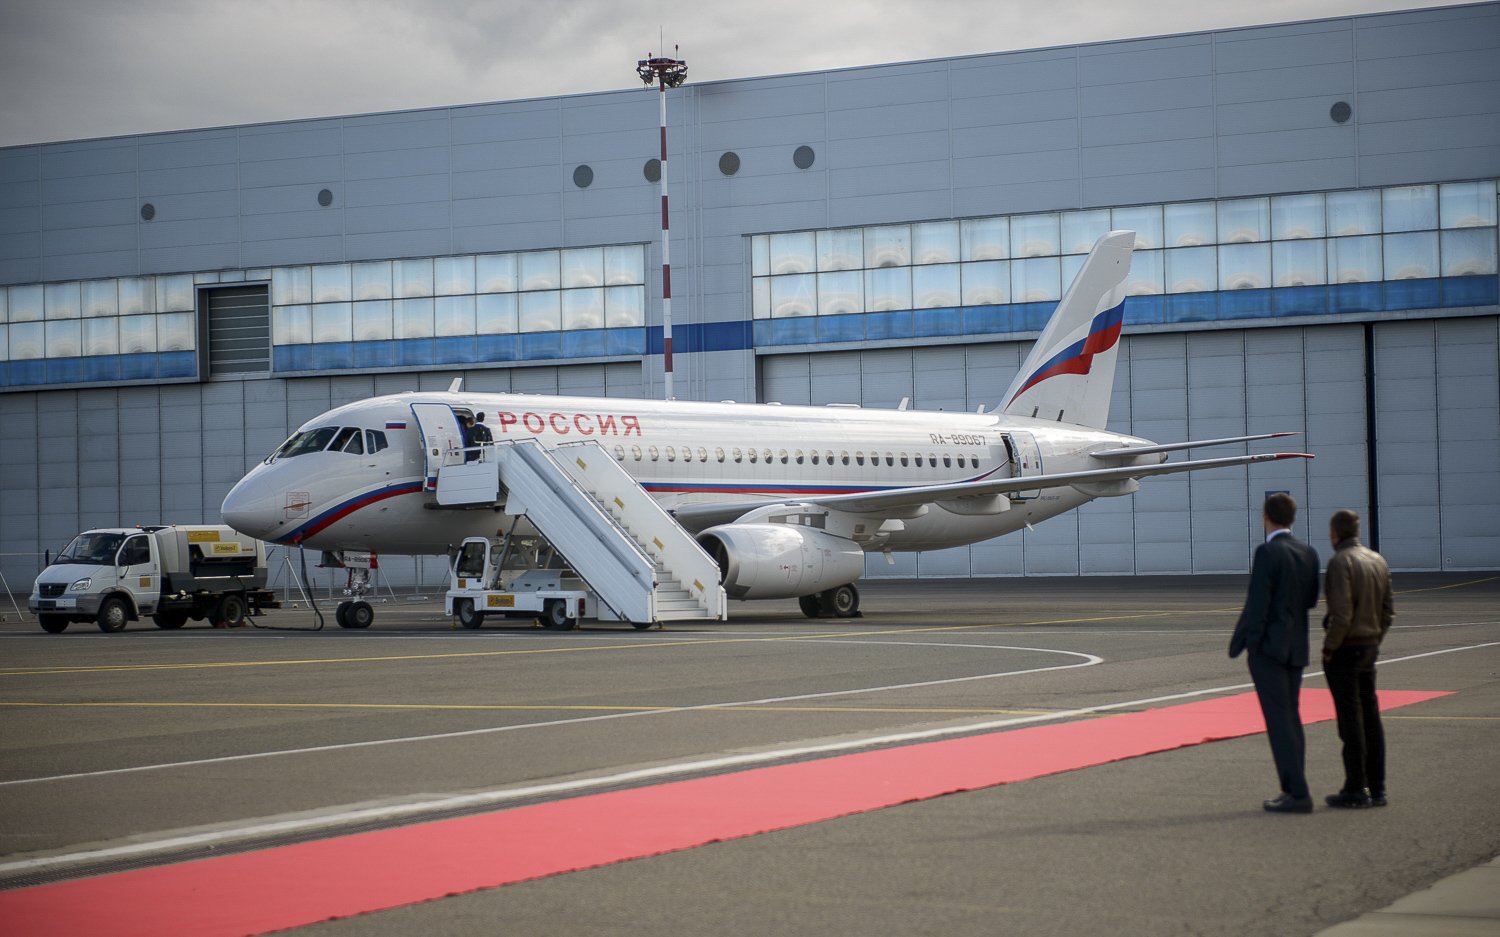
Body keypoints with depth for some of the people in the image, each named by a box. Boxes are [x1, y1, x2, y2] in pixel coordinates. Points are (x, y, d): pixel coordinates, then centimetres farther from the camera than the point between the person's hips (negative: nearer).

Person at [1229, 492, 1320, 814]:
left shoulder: (1268, 552, -15)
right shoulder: (1308, 554, 6)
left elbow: (1257, 605, -17)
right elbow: (1311, 599, 11)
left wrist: (1241, 644, -10)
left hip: (1269, 646, -8)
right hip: (1297, 647, 8)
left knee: (1279, 721, -6)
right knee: (1291, 718, 15)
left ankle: (1297, 793, -8)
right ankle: (1295, 790, 18)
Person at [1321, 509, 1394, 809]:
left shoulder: (1341, 562, -16)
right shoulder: (1378, 560, 9)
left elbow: (1342, 614, -22)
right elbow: (1388, 611, 12)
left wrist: (1328, 649, -12)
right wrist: (1374, 642, 17)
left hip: (1345, 649, -8)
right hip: (1369, 648, 8)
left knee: (1350, 719, -3)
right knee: (1370, 716, 11)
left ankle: (1356, 789, 0)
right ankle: (1376, 788, 14)